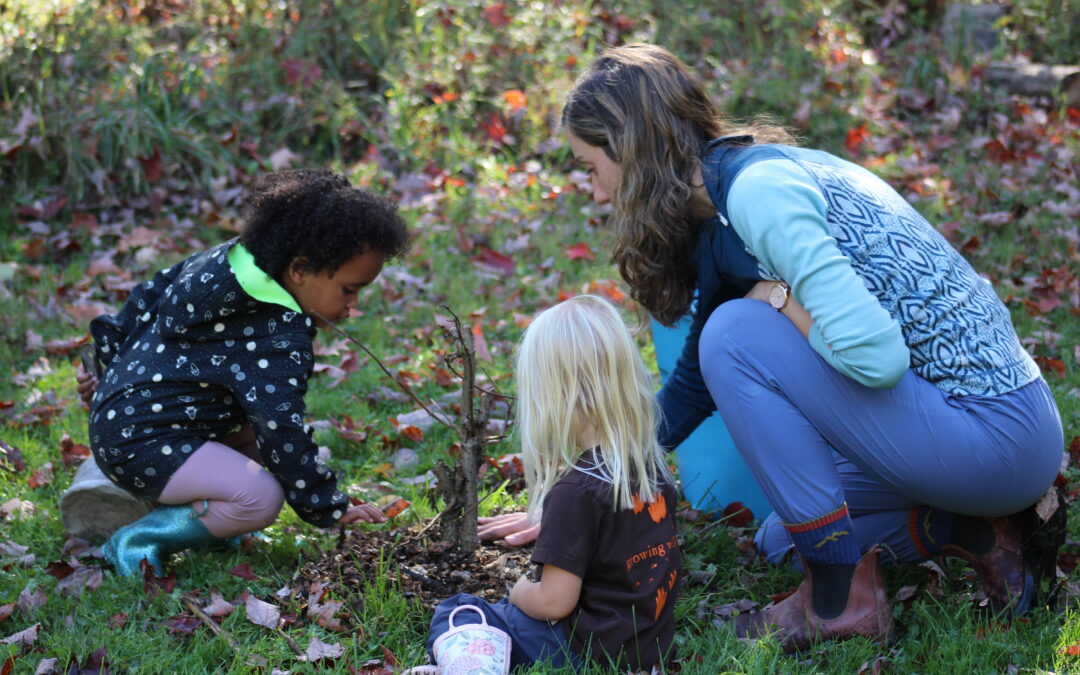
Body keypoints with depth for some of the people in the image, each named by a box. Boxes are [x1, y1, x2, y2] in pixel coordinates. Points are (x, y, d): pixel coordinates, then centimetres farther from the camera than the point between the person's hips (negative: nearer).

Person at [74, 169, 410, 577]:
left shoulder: (223, 262, 5)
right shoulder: (278, 340, -22)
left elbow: (147, 300, 17)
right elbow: (282, 431, -22)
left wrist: (114, 369, 29)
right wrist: (331, 511, -12)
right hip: (140, 445, -11)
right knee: (260, 498, -24)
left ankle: (209, 520, 13)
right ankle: (137, 540, -12)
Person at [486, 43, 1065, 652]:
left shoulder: (756, 187, -20)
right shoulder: (726, 194, 11)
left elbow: (875, 354, -31)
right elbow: (692, 387, 21)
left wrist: (777, 297, -12)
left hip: (995, 436, -10)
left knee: (736, 333, -18)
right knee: (782, 540, 23)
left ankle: (843, 598, -10)